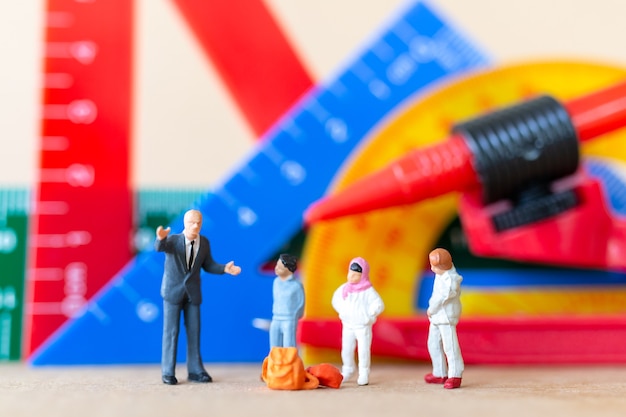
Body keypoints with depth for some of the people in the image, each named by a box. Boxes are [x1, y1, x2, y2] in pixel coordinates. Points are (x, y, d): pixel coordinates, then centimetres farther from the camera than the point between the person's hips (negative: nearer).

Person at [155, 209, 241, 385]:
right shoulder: (172, 240, -15)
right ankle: (168, 372, 7)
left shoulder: (204, 242, -3)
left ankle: (195, 371, 13)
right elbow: (159, 247, -37)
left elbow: (208, 265, 6)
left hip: (193, 293, 3)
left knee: (194, 331, 4)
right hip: (173, 291, -3)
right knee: (171, 331, -2)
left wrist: (224, 268, -12)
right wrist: (161, 237, -61)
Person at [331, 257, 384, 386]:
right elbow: (335, 300, 18)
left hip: (363, 326, -5)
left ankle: (364, 375, 8)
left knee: (363, 350, -1)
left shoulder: (368, 291, -13)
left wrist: (368, 315, -15)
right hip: (347, 325, 5)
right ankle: (347, 371, 28)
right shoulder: (344, 288, 2)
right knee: (346, 350, 12)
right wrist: (342, 311, 7)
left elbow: (379, 305, -16)